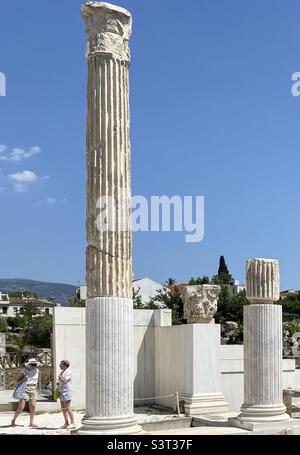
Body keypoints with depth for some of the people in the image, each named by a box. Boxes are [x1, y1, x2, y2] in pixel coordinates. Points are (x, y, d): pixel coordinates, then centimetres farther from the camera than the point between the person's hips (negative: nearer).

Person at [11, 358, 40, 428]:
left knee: (33, 407, -3)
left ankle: (31, 422, 8)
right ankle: (13, 420, 15)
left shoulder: (37, 371, 4)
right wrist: (23, 379, -21)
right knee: (21, 408, -5)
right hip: (24, 389, -4)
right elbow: (17, 382, -5)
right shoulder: (24, 371, -9)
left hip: (33, 390, 4)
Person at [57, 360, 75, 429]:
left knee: (68, 408, -12)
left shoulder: (68, 372, -12)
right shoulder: (62, 372, 17)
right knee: (63, 408, 10)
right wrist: (58, 383, 8)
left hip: (67, 391, -10)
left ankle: (72, 423, -10)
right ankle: (66, 423, 15)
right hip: (62, 391, 10)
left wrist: (60, 376, -12)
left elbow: (65, 382, -21)